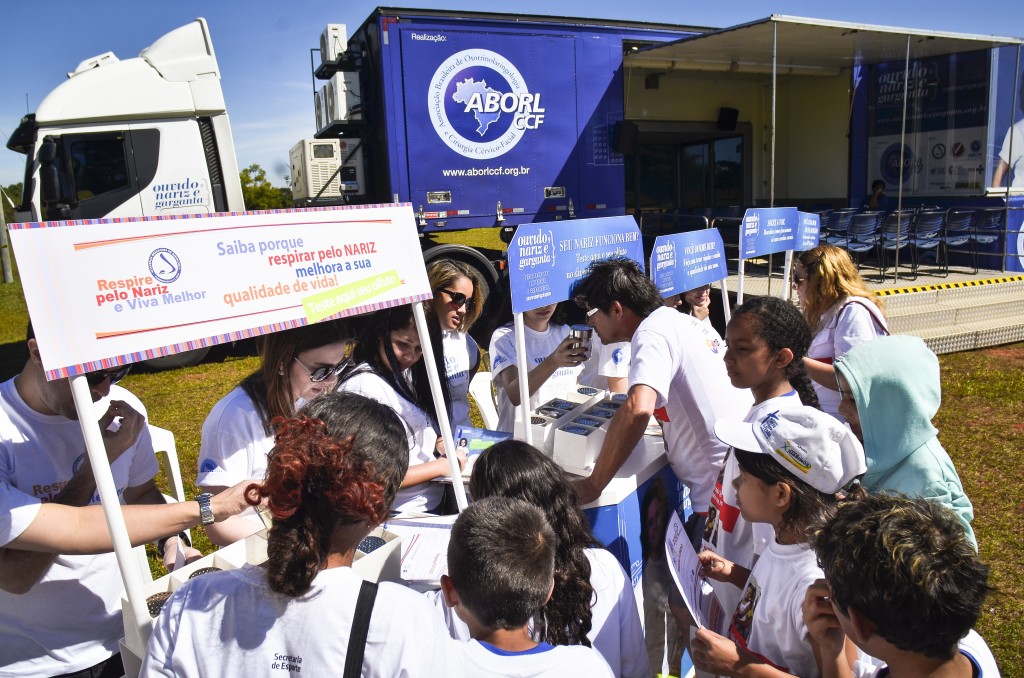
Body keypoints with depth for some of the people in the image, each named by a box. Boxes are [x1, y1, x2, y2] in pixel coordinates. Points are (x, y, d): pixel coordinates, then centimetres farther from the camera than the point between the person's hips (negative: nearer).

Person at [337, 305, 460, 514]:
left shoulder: (405, 376, 9)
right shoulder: (363, 387, -17)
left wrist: (443, 447, -2)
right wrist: (441, 466, -14)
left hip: (434, 503, 8)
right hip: (399, 514, -8)